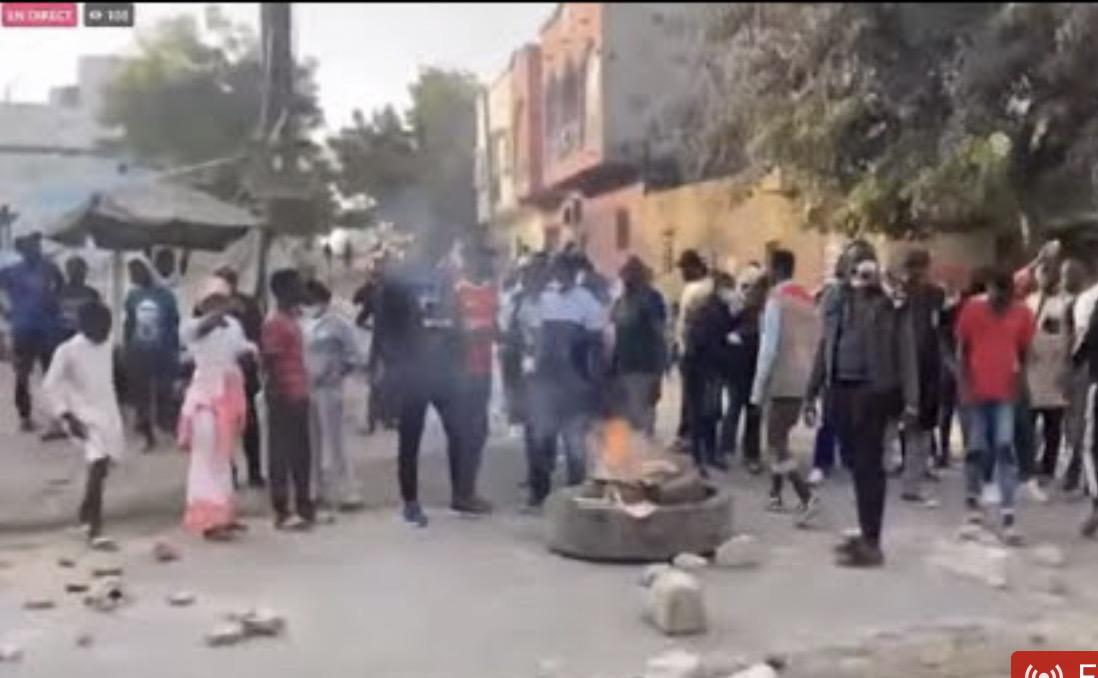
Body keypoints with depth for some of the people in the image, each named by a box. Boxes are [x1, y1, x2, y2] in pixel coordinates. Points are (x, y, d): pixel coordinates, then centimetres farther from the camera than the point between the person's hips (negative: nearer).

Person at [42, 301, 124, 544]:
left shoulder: (106, 347, 3)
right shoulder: (68, 351, -15)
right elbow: (50, 387, -13)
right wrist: (68, 417, -20)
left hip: (107, 413, 7)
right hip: (83, 415, -7)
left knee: (103, 465, 13)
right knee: (98, 463, -20)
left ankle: (86, 513, 36)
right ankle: (94, 528, -15)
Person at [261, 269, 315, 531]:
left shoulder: (292, 318, 15)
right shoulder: (274, 322, -13)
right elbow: (269, 362, -17)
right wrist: (277, 395, -19)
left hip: (299, 396, 9)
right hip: (284, 398, -9)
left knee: (301, 454, 14)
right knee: (281, 454, -1)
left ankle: (304, 507, 22)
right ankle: (282, 512, 5)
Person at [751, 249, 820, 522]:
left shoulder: (776, 298, -11)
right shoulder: (807, 299, 12)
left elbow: (769, 346, -15)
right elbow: (814, 343, 13)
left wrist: (758, 388, -11)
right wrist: (806, 373, 16)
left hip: (780, 382, -8)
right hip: (800, 382, 8)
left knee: (777, 445, -5)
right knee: (779, 439, 19)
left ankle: (807, 498, -16)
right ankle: (776, 495, 23)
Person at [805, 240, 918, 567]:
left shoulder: (889, 300, -5)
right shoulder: (836, 297, 10)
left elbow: (904, 348, -8)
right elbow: (825, 345, 14)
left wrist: (910, 397, -15)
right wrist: (812, 393, 12)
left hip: (873, 389, -5)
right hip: (841, 389, 5)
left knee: (869, 466, -1)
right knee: (857, 465, 13)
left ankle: (871, 543, 5)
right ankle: (865, 533, 24)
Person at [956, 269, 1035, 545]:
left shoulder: (1023, 313, -1)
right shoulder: (972, 309, -4)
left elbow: (1024, 352, 7)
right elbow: (962, 349, 1)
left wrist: (1018, 382, 1)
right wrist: (965, 384, -5)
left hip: (1006, 391, 0)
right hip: (977, 390, 0)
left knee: (1005, 449, -9)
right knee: (977, 448, 7)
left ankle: (1008, 517, -9)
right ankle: (972, 499, 31)